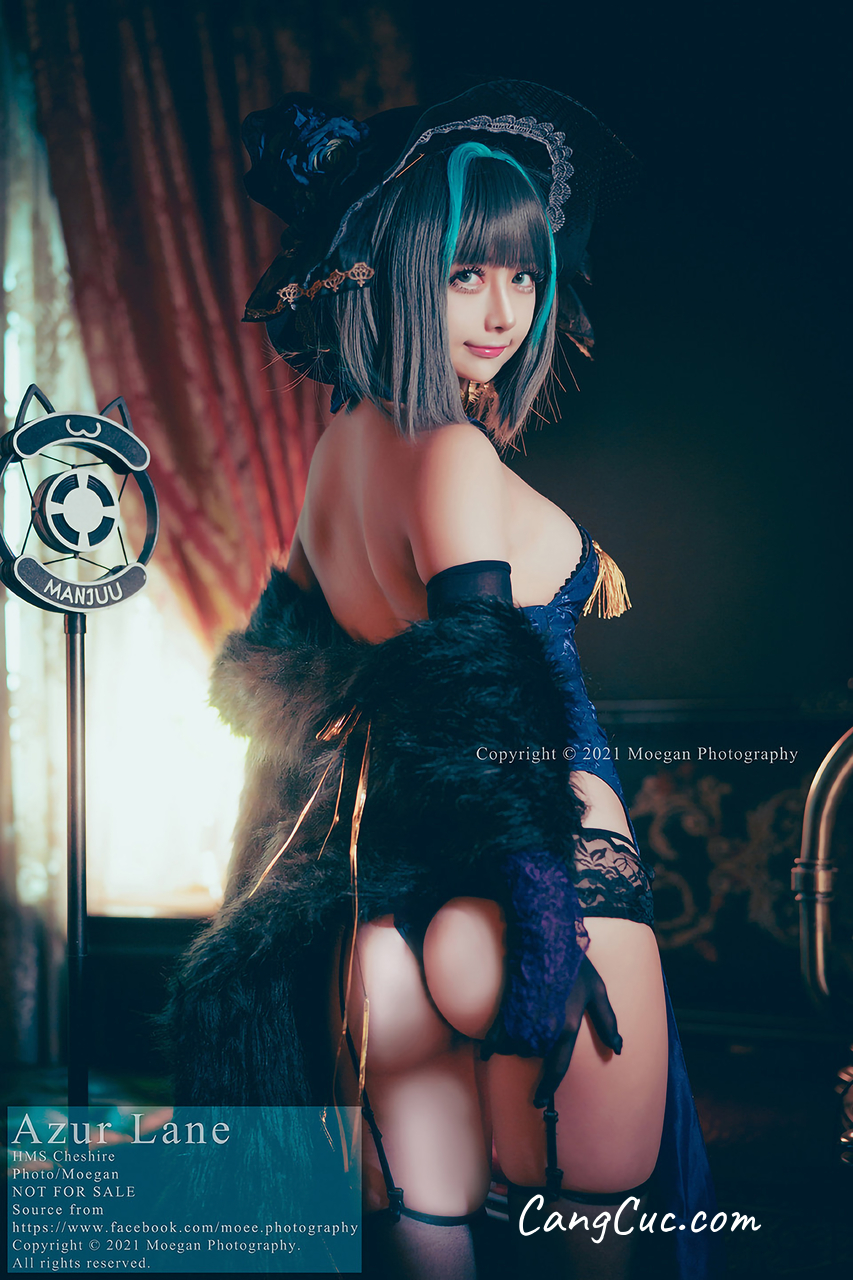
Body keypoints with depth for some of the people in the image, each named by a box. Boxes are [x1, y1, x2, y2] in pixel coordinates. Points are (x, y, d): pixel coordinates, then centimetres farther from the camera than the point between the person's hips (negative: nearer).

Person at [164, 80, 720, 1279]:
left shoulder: (341, 445, 12)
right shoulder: (456, 456, -14)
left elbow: (275, 668, 19)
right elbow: (492, 707, -20)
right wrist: (549, 919, -21)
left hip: (384, 891, 8)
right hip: (503, 876, -8)